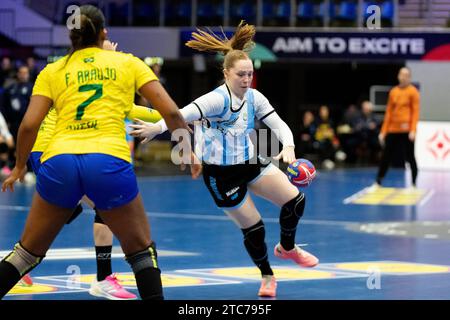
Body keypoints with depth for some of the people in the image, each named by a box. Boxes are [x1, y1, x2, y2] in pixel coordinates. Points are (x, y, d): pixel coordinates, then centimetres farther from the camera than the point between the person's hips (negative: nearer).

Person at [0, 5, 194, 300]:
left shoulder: (53, 71, 18)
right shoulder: (128, 63, 16)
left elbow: (29, 125, 7)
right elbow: (171, 112, 10)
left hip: (59, 163, 2)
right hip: (109, 161, -2)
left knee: (28, 252, 18)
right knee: (142, 251, 17)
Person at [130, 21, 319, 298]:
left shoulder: (254, 97, -3)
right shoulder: (219, 99, -24)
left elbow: (278, 124, -4)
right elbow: (188, 113, -39)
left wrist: (288, 146, -25)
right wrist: (157, 128, -55)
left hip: (250, 163, 6)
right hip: (222, 174, -6)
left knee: (295, 199, -3)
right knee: (253, 228, 0)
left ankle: (287, 247, 26)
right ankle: (267, 277, 27)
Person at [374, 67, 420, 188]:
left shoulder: (413, 91, -2)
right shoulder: (393, 92, 10)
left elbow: (416, 112, -7)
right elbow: (388, 112, 12)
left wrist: (413, 130, -17)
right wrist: (383, 131, 9)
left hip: (406, 131, -4)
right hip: (392, 130, 4)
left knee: (409, 157, 0)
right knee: (386, 156, 6)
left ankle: (414, 184, 9)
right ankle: (378, 182, 12)